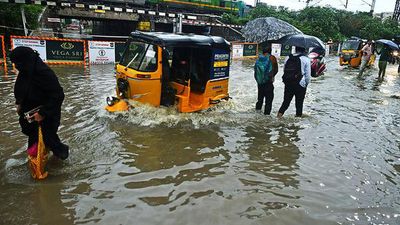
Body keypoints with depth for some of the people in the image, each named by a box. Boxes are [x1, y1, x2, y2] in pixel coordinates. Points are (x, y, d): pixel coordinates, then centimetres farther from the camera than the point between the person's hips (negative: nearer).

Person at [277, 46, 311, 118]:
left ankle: (280, 112, -3)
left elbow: (284, 70, 10)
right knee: (299, 102, 10)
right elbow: (308, 74, -6)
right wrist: (306, 83, 7)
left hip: (288, 83, 4)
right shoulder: (306, 59, -5)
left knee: (286, 100, 12)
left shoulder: (288, 58, 8)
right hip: (300, 85, -4)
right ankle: (298, 115, 19)